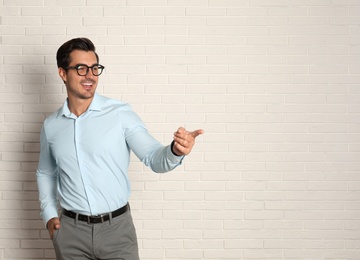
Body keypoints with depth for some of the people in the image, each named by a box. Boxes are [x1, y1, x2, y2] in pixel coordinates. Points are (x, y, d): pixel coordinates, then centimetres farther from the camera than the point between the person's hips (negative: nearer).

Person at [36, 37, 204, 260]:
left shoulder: (120, 114, -7)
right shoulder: (51, 126, 4)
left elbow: (153, 157, -12)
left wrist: (175, 151, -32)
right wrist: (48, 214, 8)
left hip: (117, 227, -2)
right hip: (71, 232, 2)